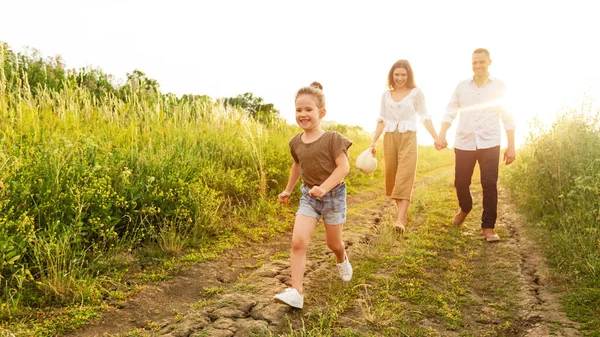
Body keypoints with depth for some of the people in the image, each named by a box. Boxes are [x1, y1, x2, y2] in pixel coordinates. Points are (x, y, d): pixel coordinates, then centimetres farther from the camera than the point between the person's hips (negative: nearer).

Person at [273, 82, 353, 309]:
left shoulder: (333, 139, -16)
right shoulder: (295, 142, 0)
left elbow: (343, 167, -19)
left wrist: (324, 187, -31)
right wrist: (288, 190, 22)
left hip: (333, 195, -3)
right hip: (308, 196, 3)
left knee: (333, 243, 13)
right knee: (298, 241, -14)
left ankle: (342, 261, 50)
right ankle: (296, 292, -11)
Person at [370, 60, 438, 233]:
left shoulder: (416, 92, 1)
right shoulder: (386, 95, 10)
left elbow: (425, 117, 0)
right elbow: (381, 120, 11)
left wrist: (436, 138, -10)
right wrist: (373, 142, 3)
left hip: (408, 138, -4)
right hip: (390, 138, 4)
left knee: (405, 178, -9)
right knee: (392, 176, 6)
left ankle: (400, 220, -14)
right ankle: (402, 212, 21)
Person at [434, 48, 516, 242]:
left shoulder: (499, 87, 4)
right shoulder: (462, 87, 7)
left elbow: (508, 118, 4)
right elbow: (450, 113, 3)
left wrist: (511, 146, 0)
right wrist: (441, 136, -12)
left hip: (489, 144, -2)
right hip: (464, 143, 2)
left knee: (489, 185, -6)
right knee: (460, 182, 7)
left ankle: (488, 227, 6)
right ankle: (464, 208, 39)